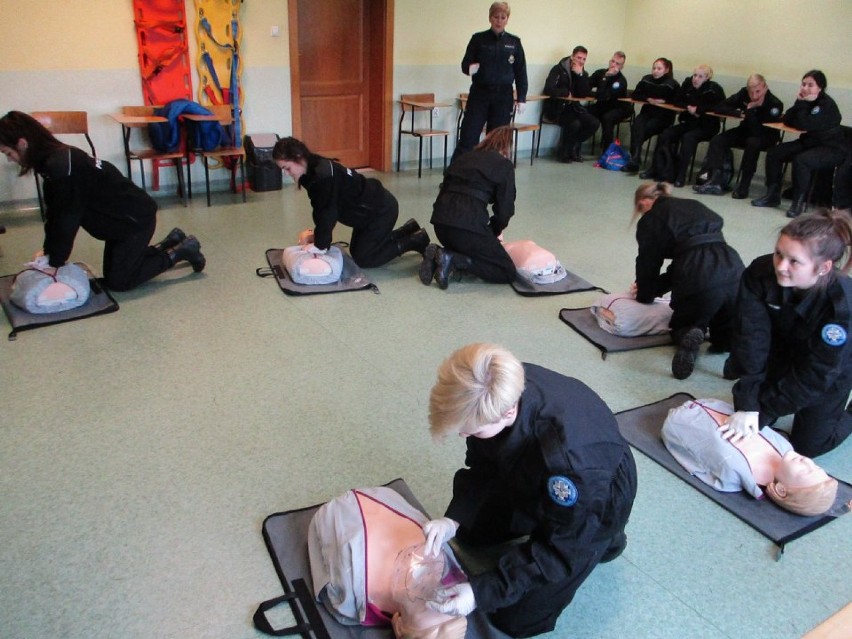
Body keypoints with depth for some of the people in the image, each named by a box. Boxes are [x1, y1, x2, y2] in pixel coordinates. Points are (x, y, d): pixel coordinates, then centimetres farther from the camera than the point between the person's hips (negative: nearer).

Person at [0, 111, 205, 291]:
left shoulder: (60, 165, -28)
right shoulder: (55, 159, 1)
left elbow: (68, 218, -24)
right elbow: (54, 212, 7)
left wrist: (54, 262, -15)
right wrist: (48, 251, 2)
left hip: (137, 218, -9)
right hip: (123, 217, 9)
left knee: (118, 281, -1)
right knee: (113, 273, 17)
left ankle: (182, 250, 5)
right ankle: (172, 242, 25)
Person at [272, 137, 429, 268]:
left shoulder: (324, 174, -32)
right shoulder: (310, 172, -3)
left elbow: (328, 211, -29)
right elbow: (318, 207, 3)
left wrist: (320, 245, -21)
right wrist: (318, 235, -6)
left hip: (382, 209, -10)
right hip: (368, 209, 10)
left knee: (363, 259, -4)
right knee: (356, 251, 20)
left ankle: (417, 240, 4)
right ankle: (409, 229, 28)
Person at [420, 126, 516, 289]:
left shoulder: (467, 157, 25)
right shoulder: (505, 165, 7)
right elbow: (504, 209, 3)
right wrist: (493, 233, 24)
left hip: (440, 220, 7)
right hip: (468, 223, -7)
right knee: (508, 271, 6)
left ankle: (438, 254, 4)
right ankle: (454, 260, -11)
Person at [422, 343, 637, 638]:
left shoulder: (570, 457, -46)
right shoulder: (498, 390, -28)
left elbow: (560, 549, -29)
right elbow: (483, 466, -9)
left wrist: (481, 592, -31)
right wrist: (454, 518, -23)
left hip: (594, 505, -6)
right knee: (469, 531, 17)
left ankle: (603, 541, 12)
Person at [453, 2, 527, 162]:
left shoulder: (514, 42, 6)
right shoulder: (478, 39, 2)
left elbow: (521, 72, 7)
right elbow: (465, 64, 3)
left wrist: (521, 98, 2)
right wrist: (470, 68, -21)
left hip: (503, 96, 2)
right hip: (479, 94, -1)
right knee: (467, 138, -6)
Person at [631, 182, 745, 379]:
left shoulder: (650, 220, 11)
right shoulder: (694, 206, 29)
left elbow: (648, 262, 15)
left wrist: (644, 295, 33)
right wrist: (656, 287, 38)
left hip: (698, 278, -5)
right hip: (733, 268, 5)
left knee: (683, 325, 24)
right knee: (726, 334, 29)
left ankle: (688, 337, -8)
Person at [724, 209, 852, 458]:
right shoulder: (759, 274, -32)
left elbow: (815, 376, -29)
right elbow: (752, 339, -31)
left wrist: (762, 411, -28)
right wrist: (747, 403, -36)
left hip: (831, 368, -2)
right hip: (781, 350, 3)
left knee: (808, 445, 5)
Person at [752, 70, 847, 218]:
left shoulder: (827, 104, -19)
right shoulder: (806, 101, 3)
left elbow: (803, 125, -27)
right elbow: (787, 121, -1)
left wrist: (803, 103, -20)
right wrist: (799, 102, -12)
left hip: (831, 149, -8)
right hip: (809, 143, 8)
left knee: (800, 160, -35)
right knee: (774, 153, -4)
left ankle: (799, 202, -22)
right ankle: (772, 195, 3)